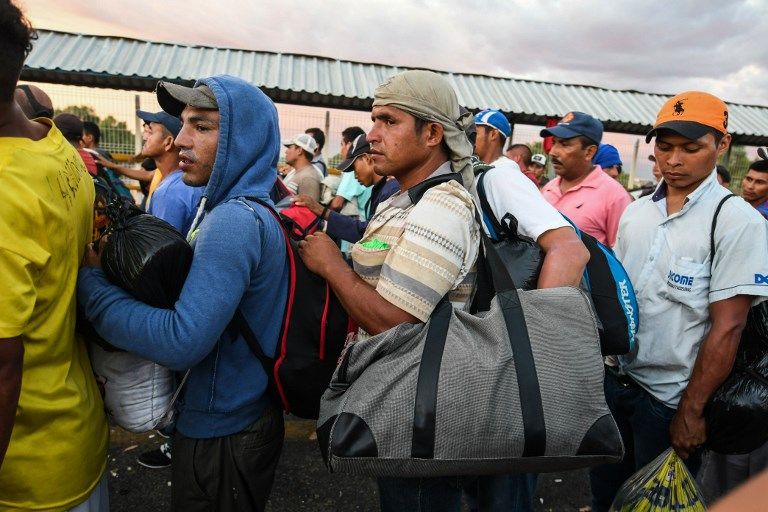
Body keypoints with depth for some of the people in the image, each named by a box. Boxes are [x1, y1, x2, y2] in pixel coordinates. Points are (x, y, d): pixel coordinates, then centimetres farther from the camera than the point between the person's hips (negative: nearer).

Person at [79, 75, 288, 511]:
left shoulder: (233, 221, -27)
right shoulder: (228, 208, 5)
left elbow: (182, 342, -31)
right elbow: (188, 289, 8)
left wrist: (89, 279, -22)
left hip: (222, 436, -8)